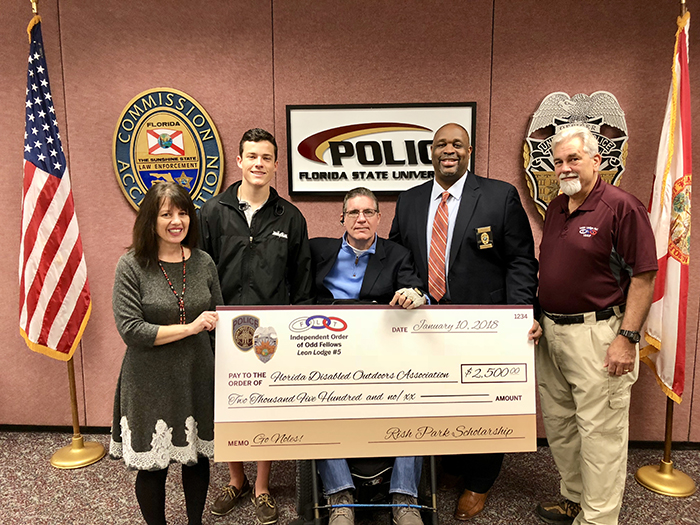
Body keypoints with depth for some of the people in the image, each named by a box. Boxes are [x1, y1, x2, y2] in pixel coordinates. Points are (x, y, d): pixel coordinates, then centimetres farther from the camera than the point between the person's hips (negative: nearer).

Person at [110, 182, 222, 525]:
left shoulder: (203, 262, 1)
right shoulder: (131, 266, -9)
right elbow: (130, 329, -16)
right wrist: (189, 327, -19)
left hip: (197, 377, 3)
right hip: (151, 383, -3)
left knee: (198, 457, 17)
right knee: (152, 465, 12)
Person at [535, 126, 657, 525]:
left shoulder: (623, 207, -11)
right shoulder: (556, 208, 12)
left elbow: (643, 277, -14)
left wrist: (627, 337, -18)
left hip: (597, 335, -8)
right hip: (551, 331, 8)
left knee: (599, 431, 3)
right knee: (559, 424, 17)